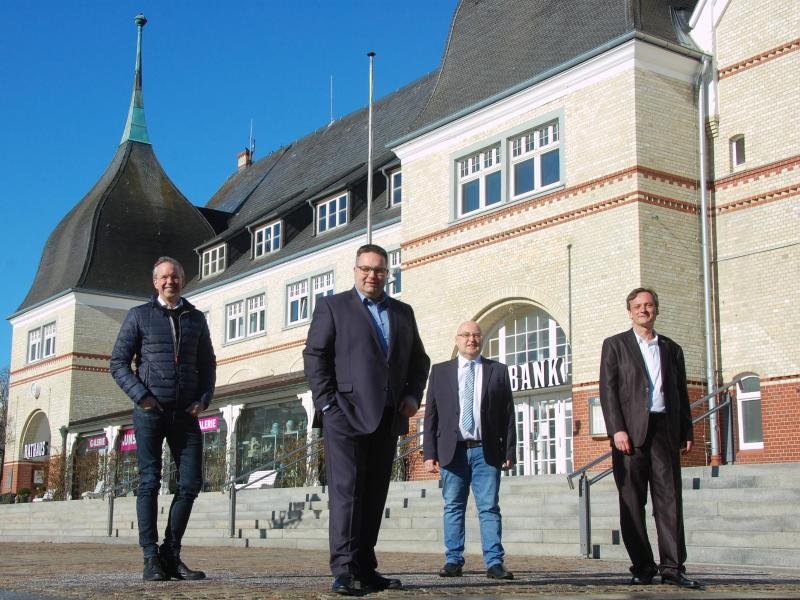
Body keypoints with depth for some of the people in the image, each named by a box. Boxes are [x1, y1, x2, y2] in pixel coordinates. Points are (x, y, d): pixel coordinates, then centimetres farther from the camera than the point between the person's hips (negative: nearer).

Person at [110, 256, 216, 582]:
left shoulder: (196, 318, 15)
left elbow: (207, 363, 18)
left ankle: (171, 555, 11)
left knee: (191, 482, -1)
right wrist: (140, 395, -10)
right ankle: (151, 558, 3)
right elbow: (119, 362, 3)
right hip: (150, 412, -3)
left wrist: (204, 398, 1)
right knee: (149, 482, -2)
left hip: (186, 413, 3)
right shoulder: (139, 316, 6)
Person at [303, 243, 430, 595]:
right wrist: (327, 403, -10)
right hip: (347, 414, -5)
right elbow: (315, 356, -1)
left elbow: (419, 359, 23)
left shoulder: (403, 312, 20)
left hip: (388, 418, 5)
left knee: (374, 494, 6)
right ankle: (344, 571, -10)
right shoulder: (332, 306, 6)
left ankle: (365, 569, 11)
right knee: (346, 491, -10)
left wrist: (413, 395, 6)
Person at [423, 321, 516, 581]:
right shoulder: (440, 371, 10)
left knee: (489, 508, -2)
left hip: (486, 451, -1)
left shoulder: (498, 371, 10)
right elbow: (431, 414, 7)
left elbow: (508, 415, 8)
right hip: (453, 451, 1)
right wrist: (429, 452, -1)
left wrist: (510, 451, 0)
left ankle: (494, 563, -1)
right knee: (453, 508, 4)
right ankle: (453, 561, 10)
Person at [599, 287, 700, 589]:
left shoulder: (671, 349, 18)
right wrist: (617, 430, -11)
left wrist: (686, 432, 7)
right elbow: (608, 390, 0)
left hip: (665, 429, 2)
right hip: (631, 430, -2)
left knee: (669, 499, -3)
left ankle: (673, 567, -2)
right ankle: (642, 568, 5)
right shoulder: (615, 345, 9)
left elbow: (681, 393, 16)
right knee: (632, 503, 0)